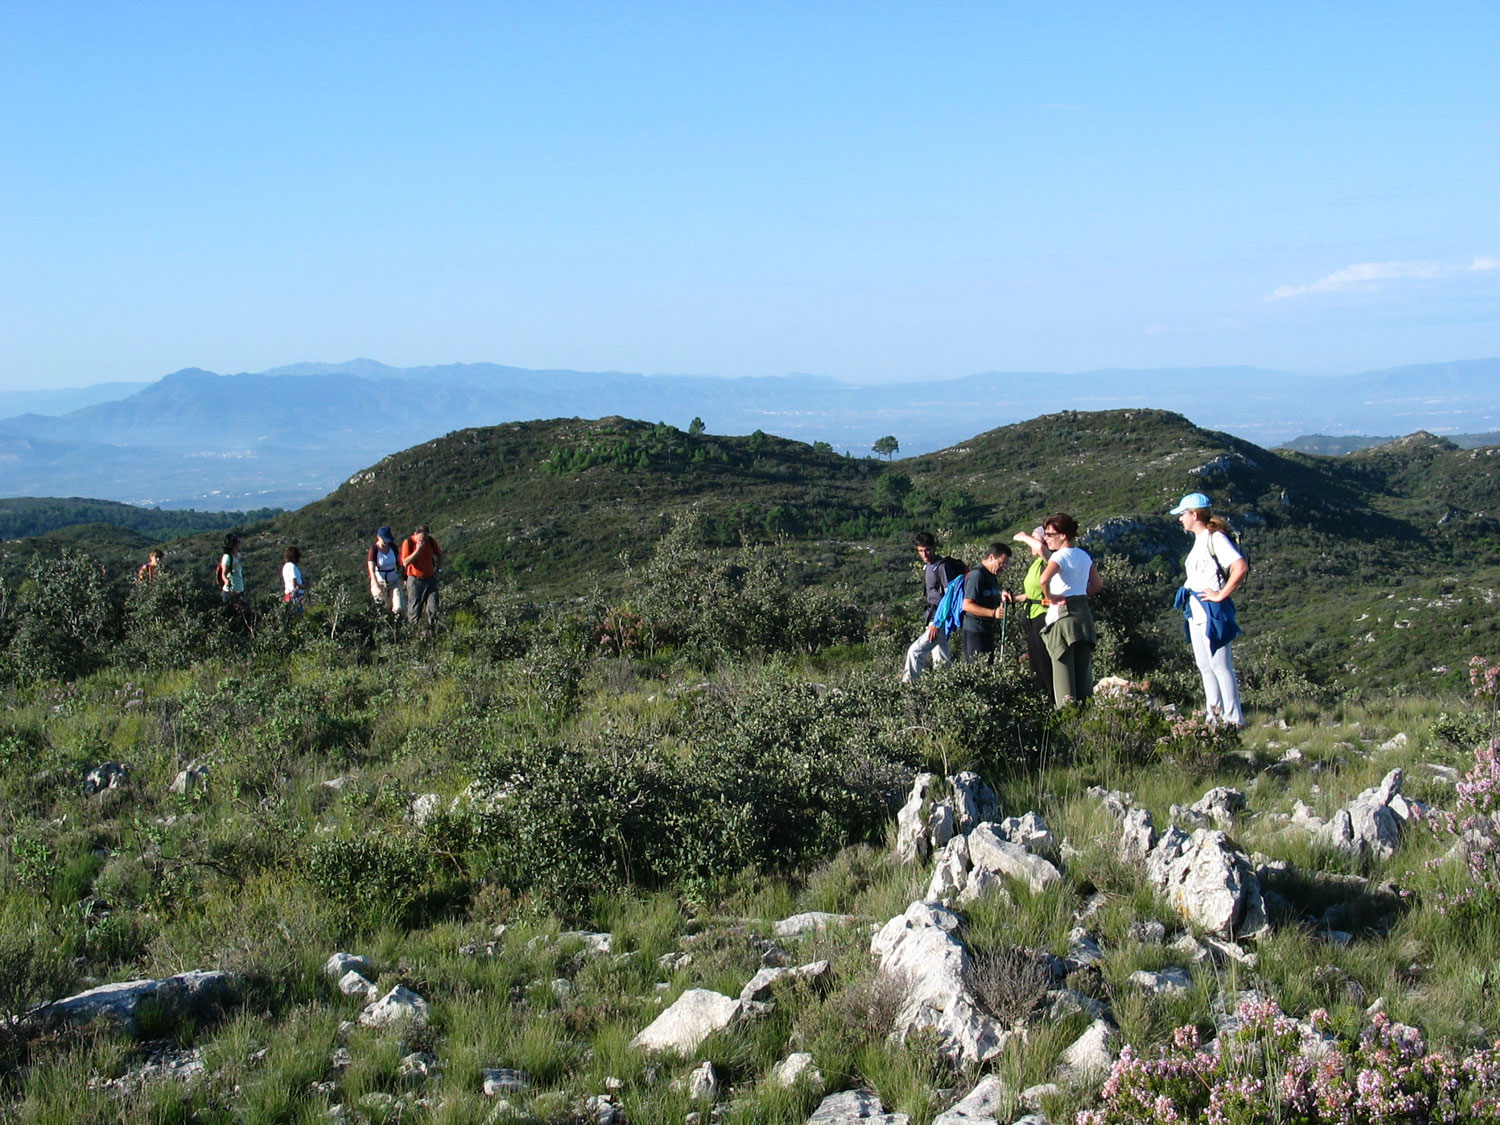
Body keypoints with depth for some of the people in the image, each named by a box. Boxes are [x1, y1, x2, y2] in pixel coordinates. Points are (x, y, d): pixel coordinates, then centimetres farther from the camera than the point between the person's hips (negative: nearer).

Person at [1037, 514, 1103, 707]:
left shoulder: (1060, 556, -11)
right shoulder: (1084, 556, 11)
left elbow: (1044, 580, -29)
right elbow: (1098, 585, 19)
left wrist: (1050, 597, -13)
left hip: (1062, 614, -7)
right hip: (1083, 613, 7)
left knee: (1063, 669, -5)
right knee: (1083, 670, 10)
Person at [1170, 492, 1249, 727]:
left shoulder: (1215, 539, -13)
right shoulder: (1200, 540, 16)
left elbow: (1241, 568, -25)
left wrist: (1221, 595, -20)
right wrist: (1188, 601, 13)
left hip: (1211, 611, -10)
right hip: (1196, 611, 10)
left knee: (1219, 665, -8)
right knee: (1204, 666, 12)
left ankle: (1233, 718, -4)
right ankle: (1215, 716, 18)